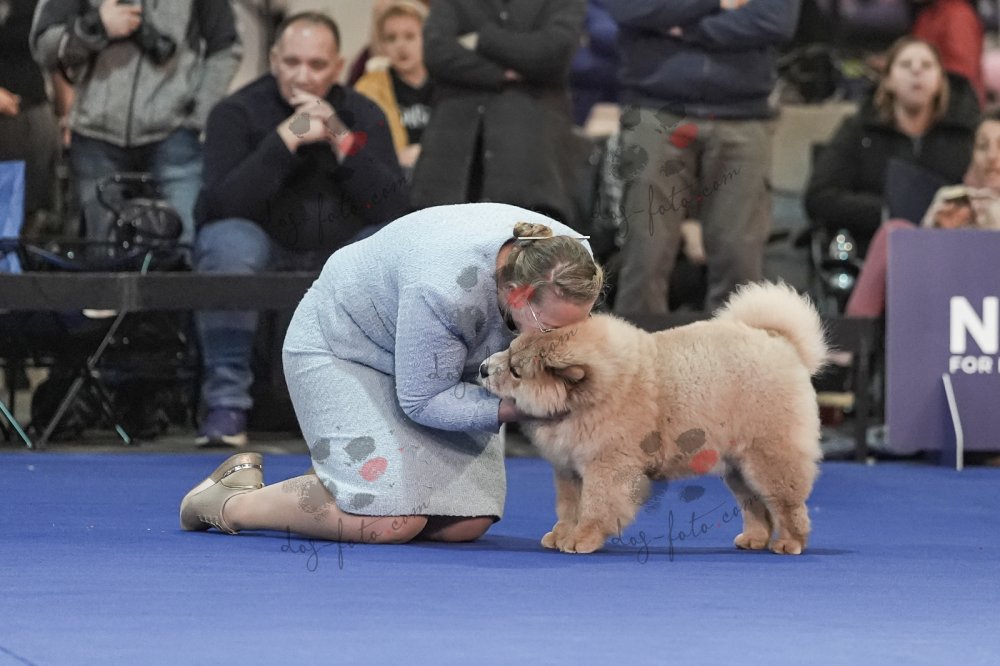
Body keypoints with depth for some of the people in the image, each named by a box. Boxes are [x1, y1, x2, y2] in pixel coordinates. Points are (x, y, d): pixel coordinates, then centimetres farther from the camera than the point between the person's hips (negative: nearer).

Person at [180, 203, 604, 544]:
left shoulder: (569, 259, -23)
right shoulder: (443, 290, -41)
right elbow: (422, 401, -27)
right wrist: (515, 409, -37)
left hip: (446, 356, 7)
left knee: (465, 525, -8)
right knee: (391, 522, -23)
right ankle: (231, 503, -1)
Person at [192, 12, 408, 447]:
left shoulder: (363, 115, -1)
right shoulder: (237, 113, -10)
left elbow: (392, 209, -14)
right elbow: (224, 205, -25)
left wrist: (342, 140, -24)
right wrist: (285, 139, -31)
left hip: (341, 254, 3)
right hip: (263, 248, -3)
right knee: (227, 242, -34)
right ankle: (226, 405, -26)